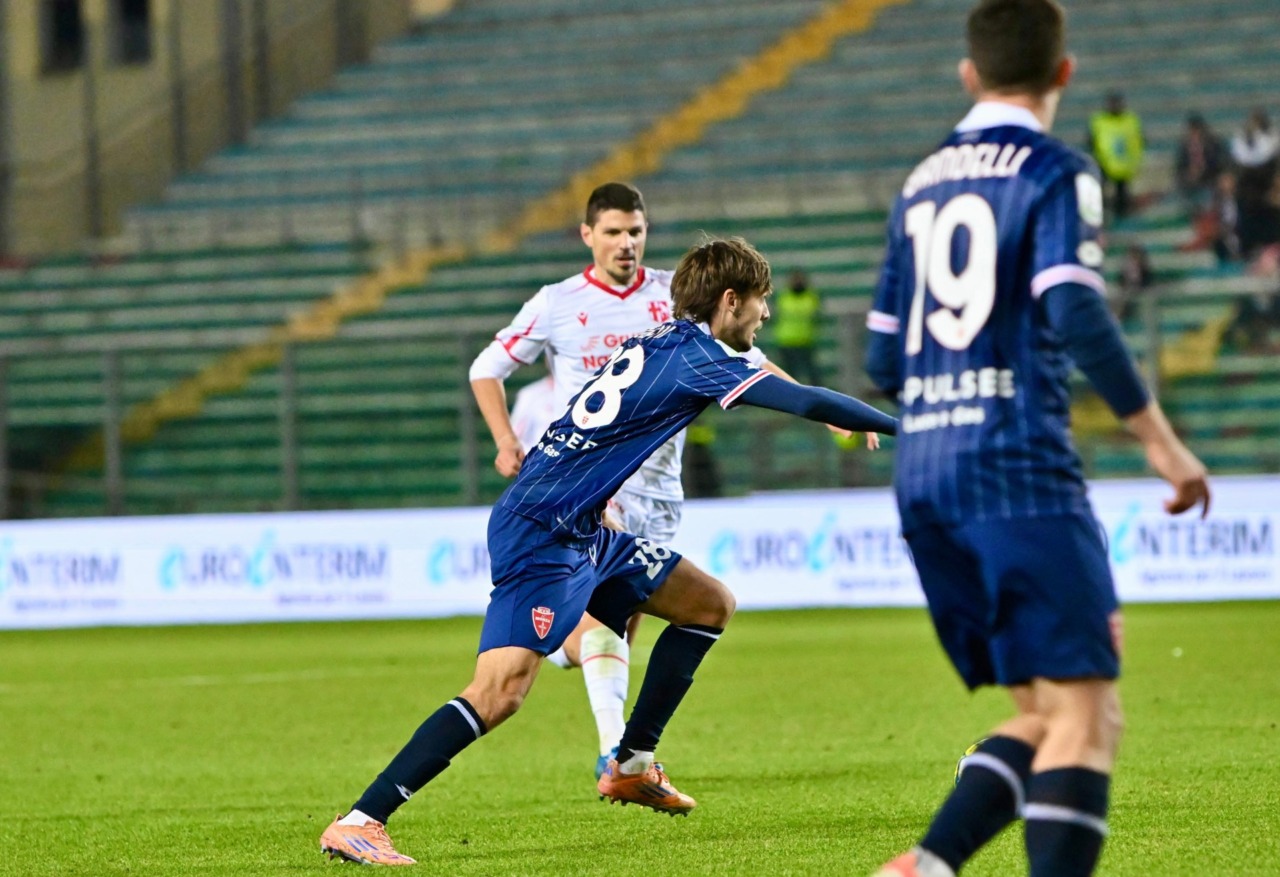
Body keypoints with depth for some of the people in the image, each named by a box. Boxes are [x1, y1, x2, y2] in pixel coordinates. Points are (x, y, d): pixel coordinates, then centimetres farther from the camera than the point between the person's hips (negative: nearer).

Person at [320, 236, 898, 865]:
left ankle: (631, 766, 20)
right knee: (501, 690, -22)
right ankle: (359, 823, -24)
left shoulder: (662, 343, 16)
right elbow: (806, 402, -16)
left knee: (710, 605, 16)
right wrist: (900, 426, -8)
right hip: (541, 534, -10)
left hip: (581, 532, 10)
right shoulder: (695, 356, -11)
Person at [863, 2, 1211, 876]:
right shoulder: (1056, 172, -2)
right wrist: (1158, 435, -11)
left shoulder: (921, 185, 19)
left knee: (1044, 713, 11)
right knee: (1087, 710, -10)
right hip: (1019, 472, -7)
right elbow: (1074, 309, -16)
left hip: (922, 476, 7)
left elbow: (884, 360, 20)